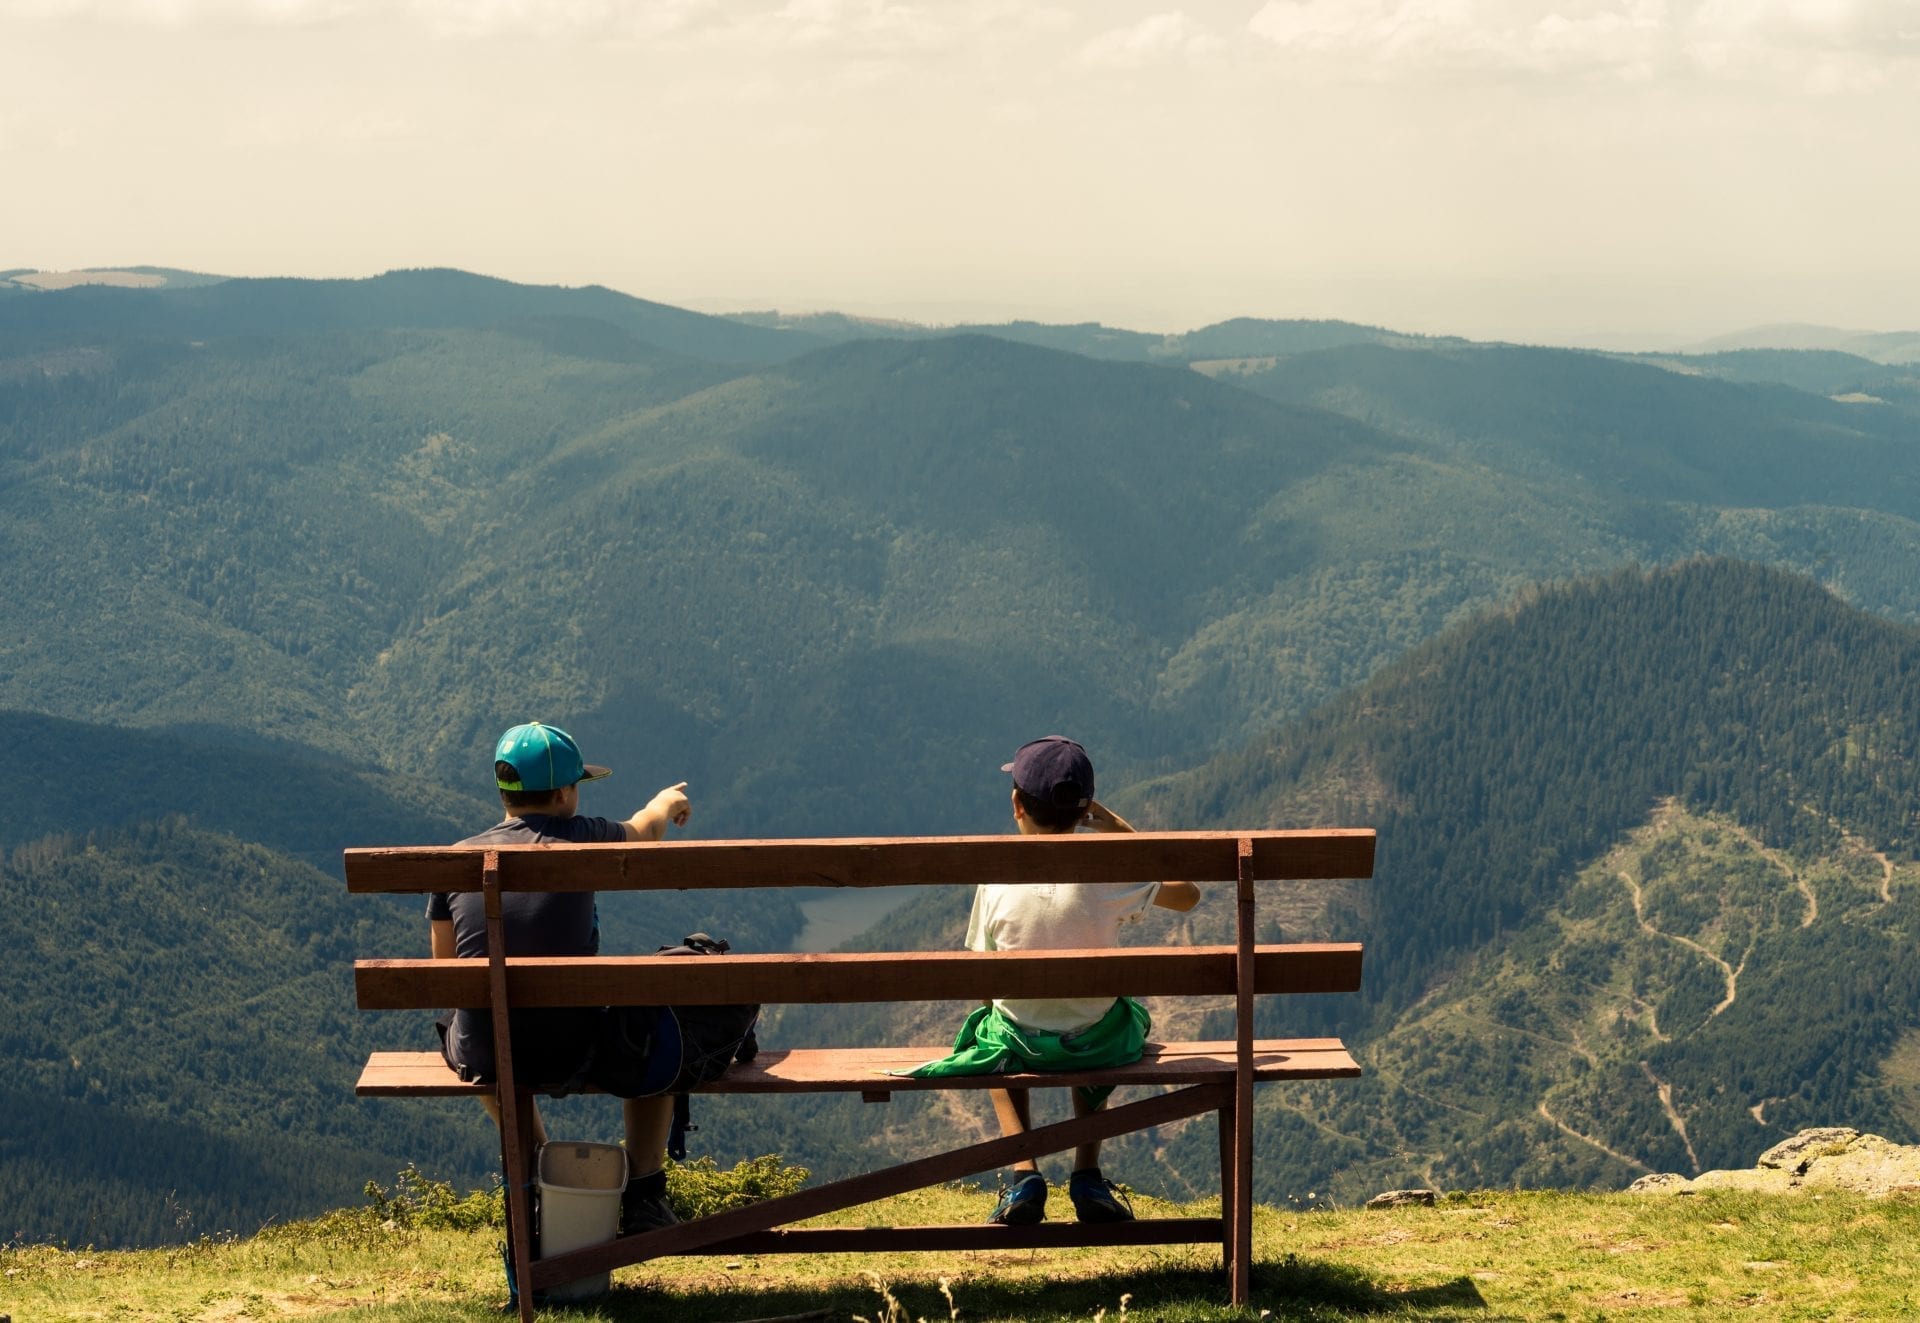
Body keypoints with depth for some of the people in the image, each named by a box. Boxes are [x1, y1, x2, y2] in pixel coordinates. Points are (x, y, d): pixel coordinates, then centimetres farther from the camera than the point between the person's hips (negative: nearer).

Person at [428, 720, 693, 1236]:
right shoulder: (578, 839, -5)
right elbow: (644, 828, 19)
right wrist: (669, 801, 42)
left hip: (481, 1059, 3)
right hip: (573, 1056, -3)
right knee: (658, 1031, 27)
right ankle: (641, 1201, 29)